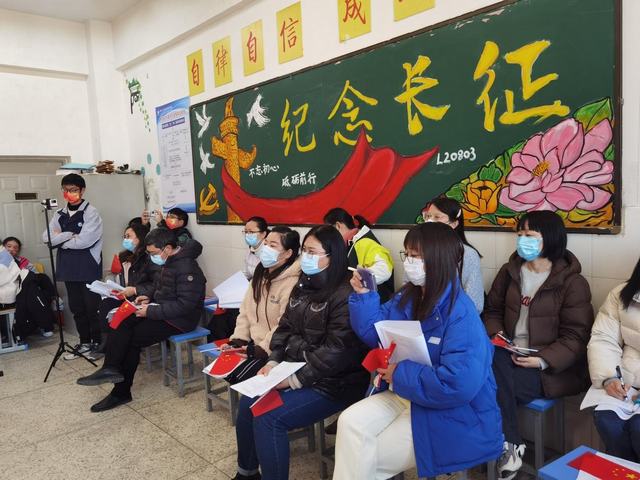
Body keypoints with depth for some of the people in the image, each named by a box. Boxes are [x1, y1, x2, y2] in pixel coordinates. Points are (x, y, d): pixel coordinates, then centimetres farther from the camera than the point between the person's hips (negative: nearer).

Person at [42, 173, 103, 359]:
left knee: (92, 307, 2)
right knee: (76, 307, 13)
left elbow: (85, 241, -18)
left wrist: (61, 240, -4)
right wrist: (70, 235, -12)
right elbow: (47, 238, 1)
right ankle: (85, 342, 25)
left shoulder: (90, 212, -7)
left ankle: (98, 342, 16)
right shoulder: (59, 215, 11)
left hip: (89, 269, -6)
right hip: (69, 269, 6)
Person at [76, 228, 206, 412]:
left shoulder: (186, 268, -22)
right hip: (161, 311, 9)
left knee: (131, 339, -12)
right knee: (121, 322, -8)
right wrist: (147, 295, 3)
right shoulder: (167, 262, 8)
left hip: (179, 320, -9)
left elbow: (185, 305, -27)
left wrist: (151, 311, -23)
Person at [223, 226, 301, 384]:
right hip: (254, 342, 8)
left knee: (238, 376, -17)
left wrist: (262, 349, -20)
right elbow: (245, 311, 10)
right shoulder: (260, 275, 10)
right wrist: (238, 339, -1)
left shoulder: (292, 283, -22)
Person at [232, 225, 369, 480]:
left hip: (332, 383, -8)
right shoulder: (302, 287, 9)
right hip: (295, 369, 9)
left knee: (268, 417, -19)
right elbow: (285, 328, 12)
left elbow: (336, 350, -24)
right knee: (248, 403, 0)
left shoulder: (345, 296, -19)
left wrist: (297, 380, -22)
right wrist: (273, 361, -3)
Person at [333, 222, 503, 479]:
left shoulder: (461, 314, -26)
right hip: (408, 392, 7)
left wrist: (400, 374, -24)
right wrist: (363, 294, -7)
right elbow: (376, 333, 8)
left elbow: (458, 385, -33)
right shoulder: (408, 296, 0)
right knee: (350, 421, -12)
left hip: (453, 415, -7)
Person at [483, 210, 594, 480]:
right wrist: (496, 334, -5)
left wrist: (543, 360, -23)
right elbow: (493, 310, 17)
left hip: (552, 367, -5)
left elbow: (575, 337, -8)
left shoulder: (572, 282, -6)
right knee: (492, 362, -30)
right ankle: (510, 444, -13)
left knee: (492, 386, -28)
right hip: (509, 355, 5)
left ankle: (508, 445, -1)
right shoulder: (510, 272, 10)